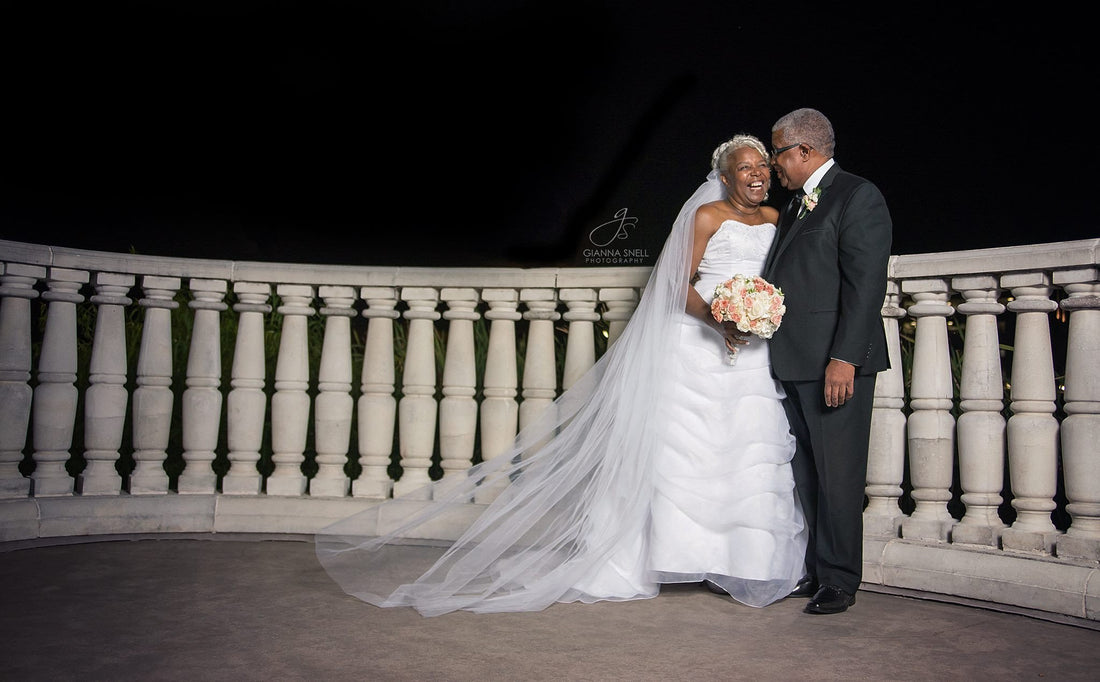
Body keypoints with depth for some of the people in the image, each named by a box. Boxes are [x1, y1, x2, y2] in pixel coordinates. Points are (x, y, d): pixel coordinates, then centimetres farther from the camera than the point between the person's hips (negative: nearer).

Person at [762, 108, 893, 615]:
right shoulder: (794, 207, 21)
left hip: (836, 364, -8)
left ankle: (839, 580, 11)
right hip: (792, 364, 9)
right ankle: (813, 571, 23)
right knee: (805, 474, 12)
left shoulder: (858, 196, -6)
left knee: (837, 475, -1)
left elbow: (866, 283, -15)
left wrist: (844, 358, -21)